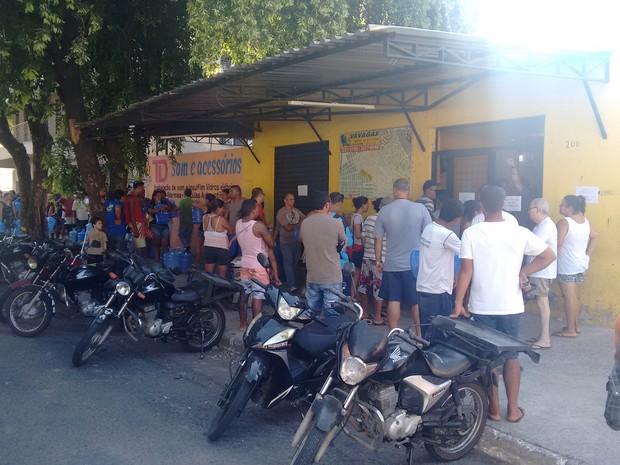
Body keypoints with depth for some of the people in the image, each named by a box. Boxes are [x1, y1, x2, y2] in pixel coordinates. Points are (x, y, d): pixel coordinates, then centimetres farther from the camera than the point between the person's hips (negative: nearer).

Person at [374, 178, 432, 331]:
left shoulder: (384, 211, -2)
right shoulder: (420, 209, -6)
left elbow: (378, 240, 2)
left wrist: (378, 261, 13)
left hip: (392, 265, 1)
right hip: (416, 264, -1)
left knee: (393, 301, 7)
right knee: (417, 302, 7)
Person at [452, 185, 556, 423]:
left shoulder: (471, 233, -10)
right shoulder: (519, 233, -6)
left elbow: (466, 270, -12)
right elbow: (549, 256, 0)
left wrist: (458, 302, -6)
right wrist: (523, 272, 5)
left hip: (481, 307, -1)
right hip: (511, 306, 1)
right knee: (511, 357, 13)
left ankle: (494, 408, 18)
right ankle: (513, 409, 19)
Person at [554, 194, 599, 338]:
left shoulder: (564, 222, -17)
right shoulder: (585, 221, 7)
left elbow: (558, 243, -24)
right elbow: (595, 237, 18)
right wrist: (587, 255, 18)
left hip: (567, 266, -8)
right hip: (581, 264, 8)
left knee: (568, 297, -3)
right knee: (574, 296, 18)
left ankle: (570, 330, 2)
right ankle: (575, 325, 25)